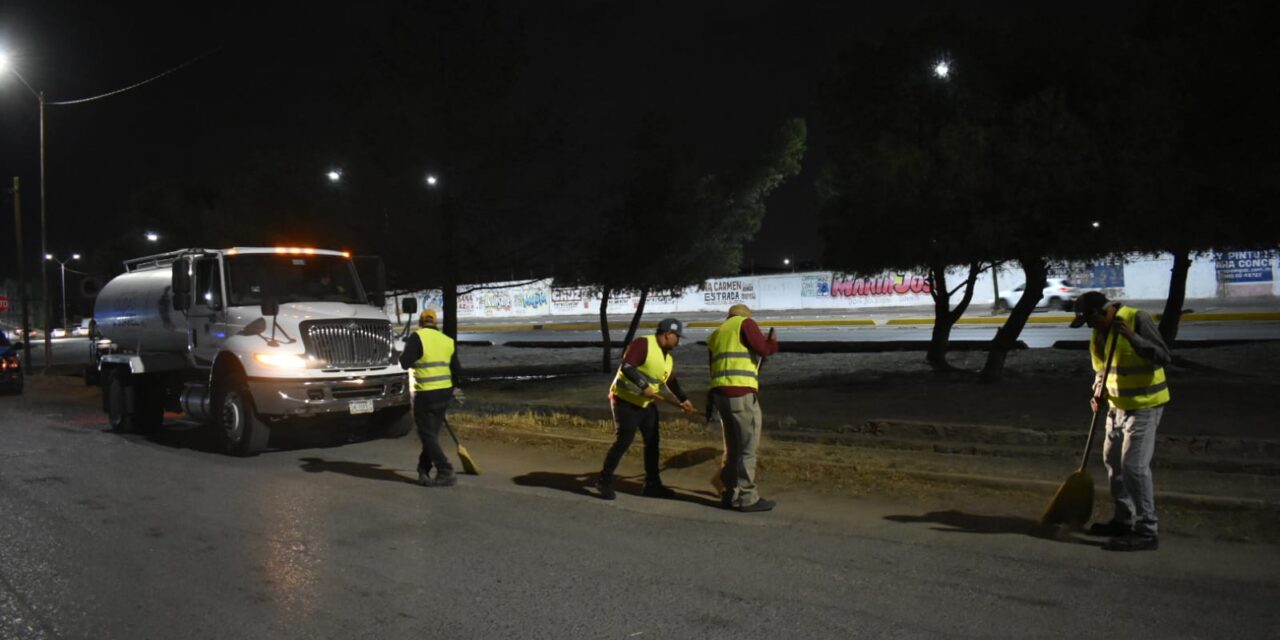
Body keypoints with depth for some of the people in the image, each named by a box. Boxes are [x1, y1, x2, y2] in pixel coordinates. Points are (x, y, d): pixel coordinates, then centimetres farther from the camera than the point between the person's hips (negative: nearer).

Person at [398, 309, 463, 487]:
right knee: (432, 433, 18)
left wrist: (417, 360, 11)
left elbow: (405, 363, -11)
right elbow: (456, 369, 14)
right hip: (444, 393, 6)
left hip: (426, 395, -6)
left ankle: (446, 473, -6)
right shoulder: (448, 340, 10)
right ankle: (424, 470, 27)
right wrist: (453, 388, 30)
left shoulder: (417, 337, -8)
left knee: (428, 435, 0)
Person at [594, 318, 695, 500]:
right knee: (623, 441, -12)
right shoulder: (643, 344, -19)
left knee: (652, 442, 7)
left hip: (646, 403, 9)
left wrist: (683, 399, 27)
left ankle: (652, 484, 17)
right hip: (625, 400, -9)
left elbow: (671, 381, 23)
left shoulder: (668, 358, 8)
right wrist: (643, 386, -34)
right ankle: (604, 480, 2)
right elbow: (626, 367, -29)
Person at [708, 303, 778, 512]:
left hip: (720, 392, 8)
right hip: (741, 392, -8)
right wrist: (773, 342, 13)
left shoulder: (717, 333, 25)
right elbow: (763, 348, -7)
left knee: (732, 447, 15)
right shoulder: (745, 323, 3)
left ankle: (729, 494, 17)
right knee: (748, 447, -3)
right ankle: (747, 498, -1)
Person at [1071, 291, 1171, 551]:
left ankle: (1147, 532, -5)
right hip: (1118, 404, 9)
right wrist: (1099, 392, 0)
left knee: (1134, 465, -12)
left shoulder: (1137, 319, -18)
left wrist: (1132, 337, -34)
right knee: (1113, 461, 16)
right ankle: (1124, 520, 30)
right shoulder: (1099, 331, 6)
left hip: (1144, 404, -9)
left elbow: (1163, 356, -23)